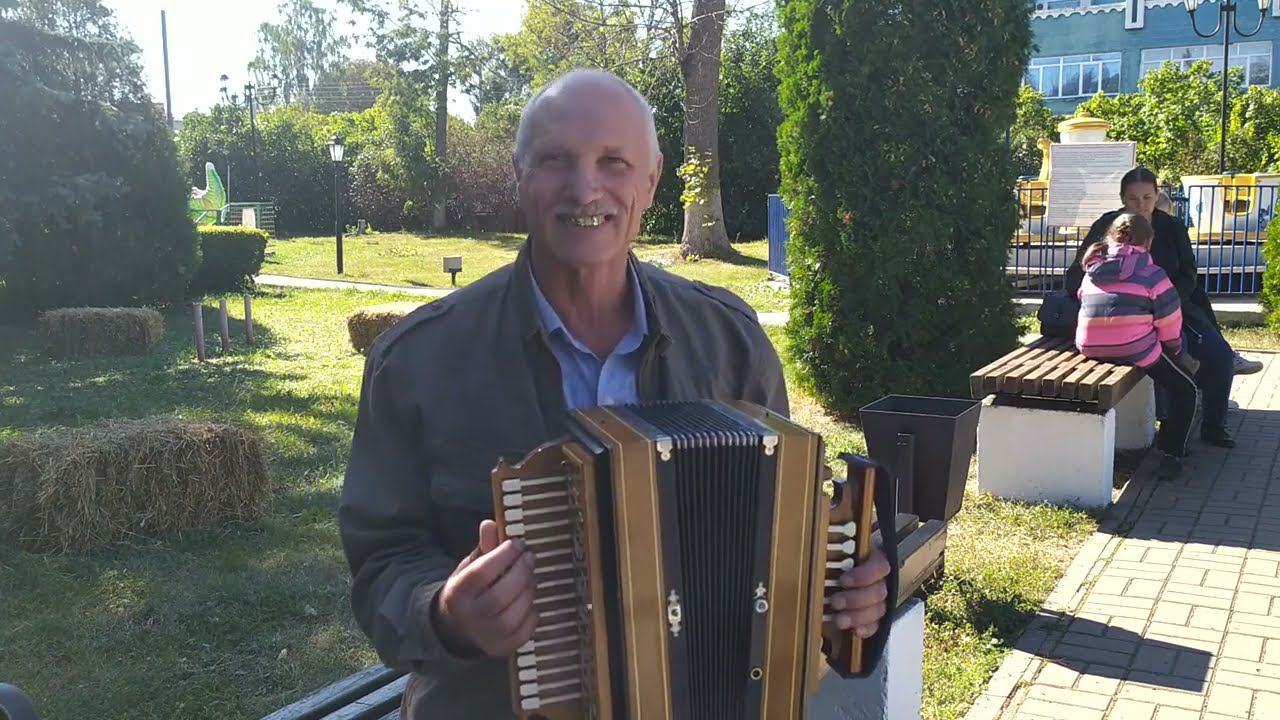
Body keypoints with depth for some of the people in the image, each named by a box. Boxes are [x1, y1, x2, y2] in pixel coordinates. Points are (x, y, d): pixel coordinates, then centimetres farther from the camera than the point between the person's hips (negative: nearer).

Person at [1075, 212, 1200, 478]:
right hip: (1135, 351, -6)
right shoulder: (1151, 275, -3)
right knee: (1186, 389, 16)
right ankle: (1171, 456, 9)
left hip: (1090, 349, 6)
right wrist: (1175, 350, 19)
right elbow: (1170, 326, -2)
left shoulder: (1092, 273, 13)